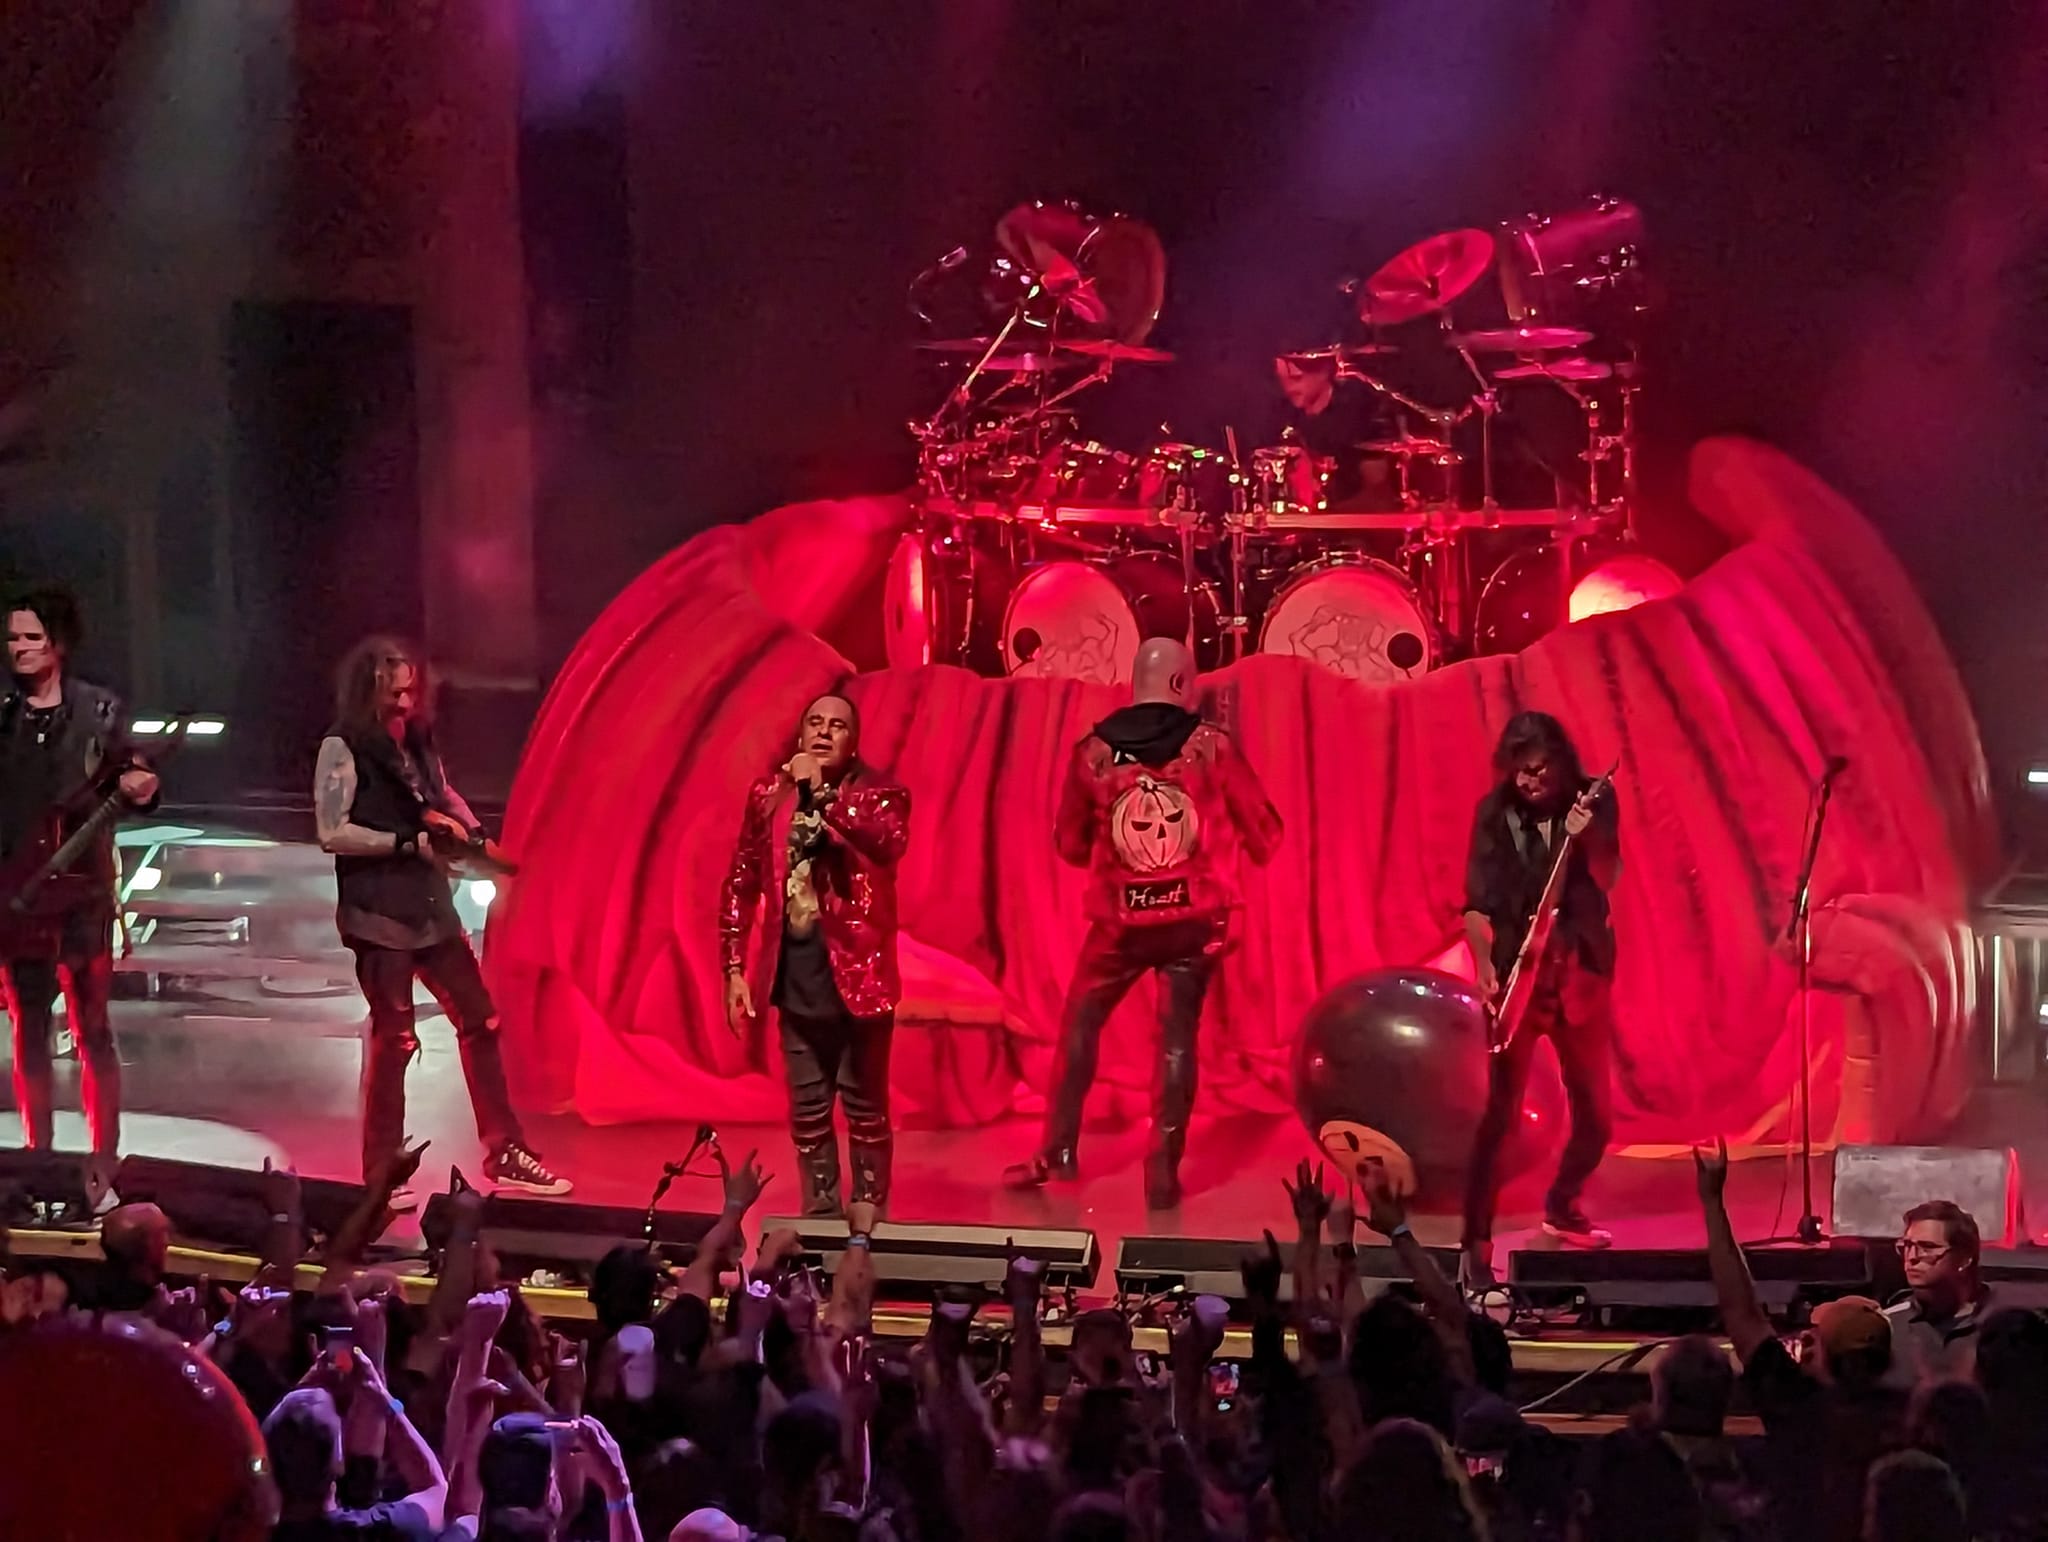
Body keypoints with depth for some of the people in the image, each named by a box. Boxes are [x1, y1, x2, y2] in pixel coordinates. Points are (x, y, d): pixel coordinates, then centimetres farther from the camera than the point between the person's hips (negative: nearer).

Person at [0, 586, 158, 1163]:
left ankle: (106, 1159, 2)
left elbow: (130, 779, 4)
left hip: (80, 889, -2)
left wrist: (140, 787, -18)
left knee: (92, 1030, -1)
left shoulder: (99, 710, 0)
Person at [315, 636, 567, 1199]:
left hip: (431, 908, 7)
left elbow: (445, 795, 27)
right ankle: (382, 1174, 4)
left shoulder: (417, 742, 12)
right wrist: (407, 843, -16)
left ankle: (503, 1154, 17)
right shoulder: (343, 749, -8)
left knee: (480, 1021, 9)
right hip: (379, 916, -7)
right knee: (394, 1039, -5)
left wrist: (463, 826, 5)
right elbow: (332, 833, -15)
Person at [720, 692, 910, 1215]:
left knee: (865, 1105, 1)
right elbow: (740, 884, 10)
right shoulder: (768, 794, 6)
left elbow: (889, 842, -28)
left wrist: (820, 791, -28)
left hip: (857, 965, -3)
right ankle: (820, 1216, 19)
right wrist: (734, 968, 5)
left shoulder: (879, 793, -4)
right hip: (796, 966, 4)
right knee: (807, 1107, 10)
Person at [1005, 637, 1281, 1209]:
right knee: (1177, 1037, 5)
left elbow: (1070, 845, 8)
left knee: (1080, 1024, 18)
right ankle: (1163, 1172, 2)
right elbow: (1264, 832, 0)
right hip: (1195, 917, -1)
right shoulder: (1212, 746, -5)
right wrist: (1223, 848, 22)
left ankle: (1057, 1153, 19)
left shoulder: (1094, 751, -1)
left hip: (1119, 918, 1)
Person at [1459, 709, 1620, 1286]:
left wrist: (1585, 837, -28)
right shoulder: (1496, 812, -2)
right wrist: (1484, 969, -16)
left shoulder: (1594, 804, 1)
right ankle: (1477, 1240, -9)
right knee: (1500, 1111, -9)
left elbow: (1606, 880, -10)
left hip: (1580, 970, 2)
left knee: (1595, 1111, 9)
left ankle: (1561, 1208, 34)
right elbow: (1477, 901, -5)